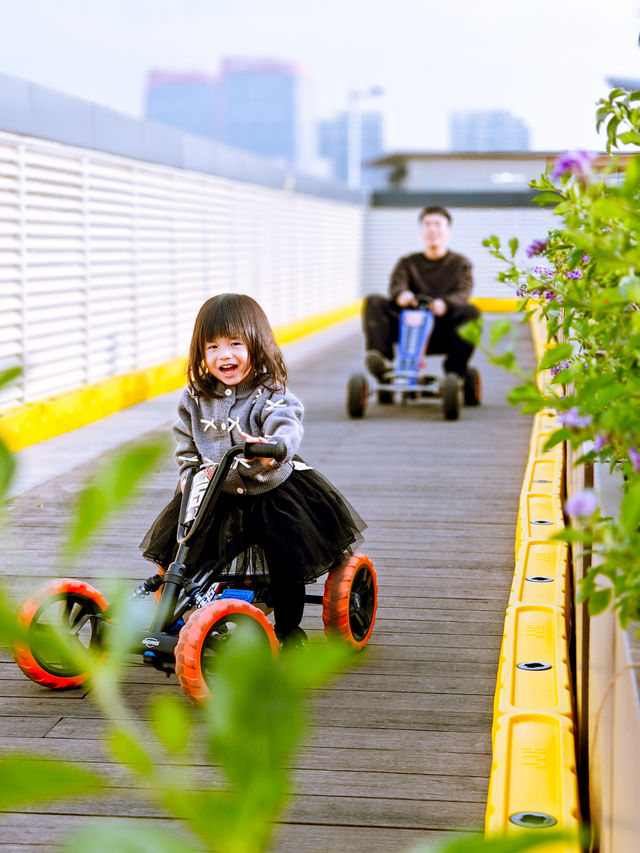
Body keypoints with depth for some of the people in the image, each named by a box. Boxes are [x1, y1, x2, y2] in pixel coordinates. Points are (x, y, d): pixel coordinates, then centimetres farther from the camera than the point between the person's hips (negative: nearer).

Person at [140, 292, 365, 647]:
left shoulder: (270, 395, -13)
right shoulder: (194, 398, 2)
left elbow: (287, 428, -33)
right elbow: (185, 446, 12)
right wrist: (189, 477, -6)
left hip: (272, 488, -4)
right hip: (215, 494, 4)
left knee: (287, 550, -16)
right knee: (175, 538, -6)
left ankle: (289, 628, 6)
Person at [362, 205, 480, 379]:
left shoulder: (460, 263, 13)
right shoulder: (408, 262, 18)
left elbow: (463, 293, -6)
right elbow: (396, 284, -3)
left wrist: (445, 303, -31)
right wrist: (401, 294, -30)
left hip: (443, 335, -2)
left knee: (471, 312, -30)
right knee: (374, 302, -18)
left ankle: (455, 373, -32)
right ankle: (381, 357, -36)